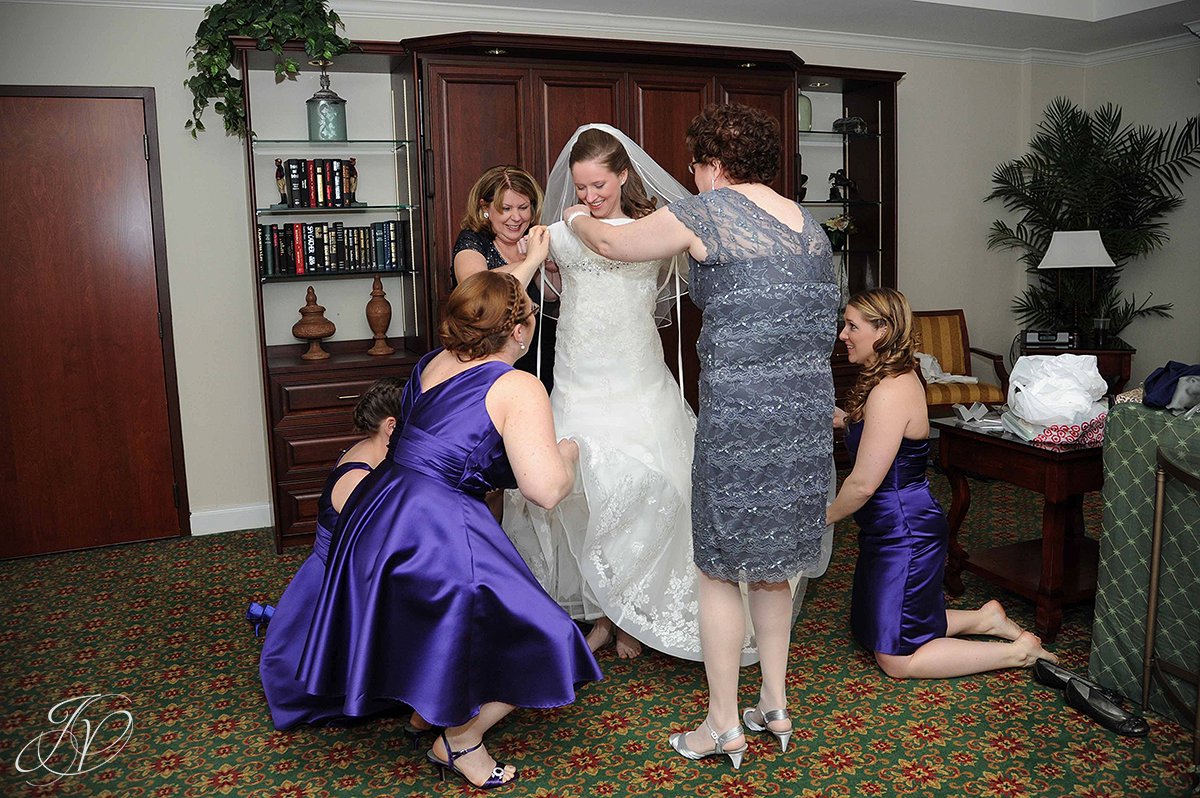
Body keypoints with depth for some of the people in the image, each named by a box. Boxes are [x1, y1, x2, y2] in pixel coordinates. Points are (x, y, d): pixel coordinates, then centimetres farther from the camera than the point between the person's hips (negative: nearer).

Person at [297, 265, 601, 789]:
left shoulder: (433, 362, 10)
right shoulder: (518, 388, -14)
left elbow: (485, 311, 33)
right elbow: (546, 489, -21)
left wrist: (529, 262, 43)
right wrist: (568, 455, 2)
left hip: (370, 521, 9)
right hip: (438, 542, -9)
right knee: (537, 643, 6)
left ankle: (428, 705, 49)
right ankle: (460, 741, 21)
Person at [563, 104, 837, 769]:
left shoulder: (708, 211, -5)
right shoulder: (807, 223, 14)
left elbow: (614, 244, 5)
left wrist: (576, 218, 27)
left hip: (738, 410, -7)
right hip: (807, 408, 7)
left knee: (718, 568, 7)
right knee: (771, 562, 19)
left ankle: (723, 727, 17)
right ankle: (774, 708, 31)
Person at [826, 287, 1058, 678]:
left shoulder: (889, 393, -25)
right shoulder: (898, 378, 6)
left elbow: (863, 484, -25)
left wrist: (824, 517, -9)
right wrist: (842, 418, 4)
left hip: (905, 534, -10)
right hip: (892, 528, 10)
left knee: (897, 659, 1)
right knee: (868, 631, 22)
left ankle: (1019, 651, 8)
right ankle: (985, 618, 26)